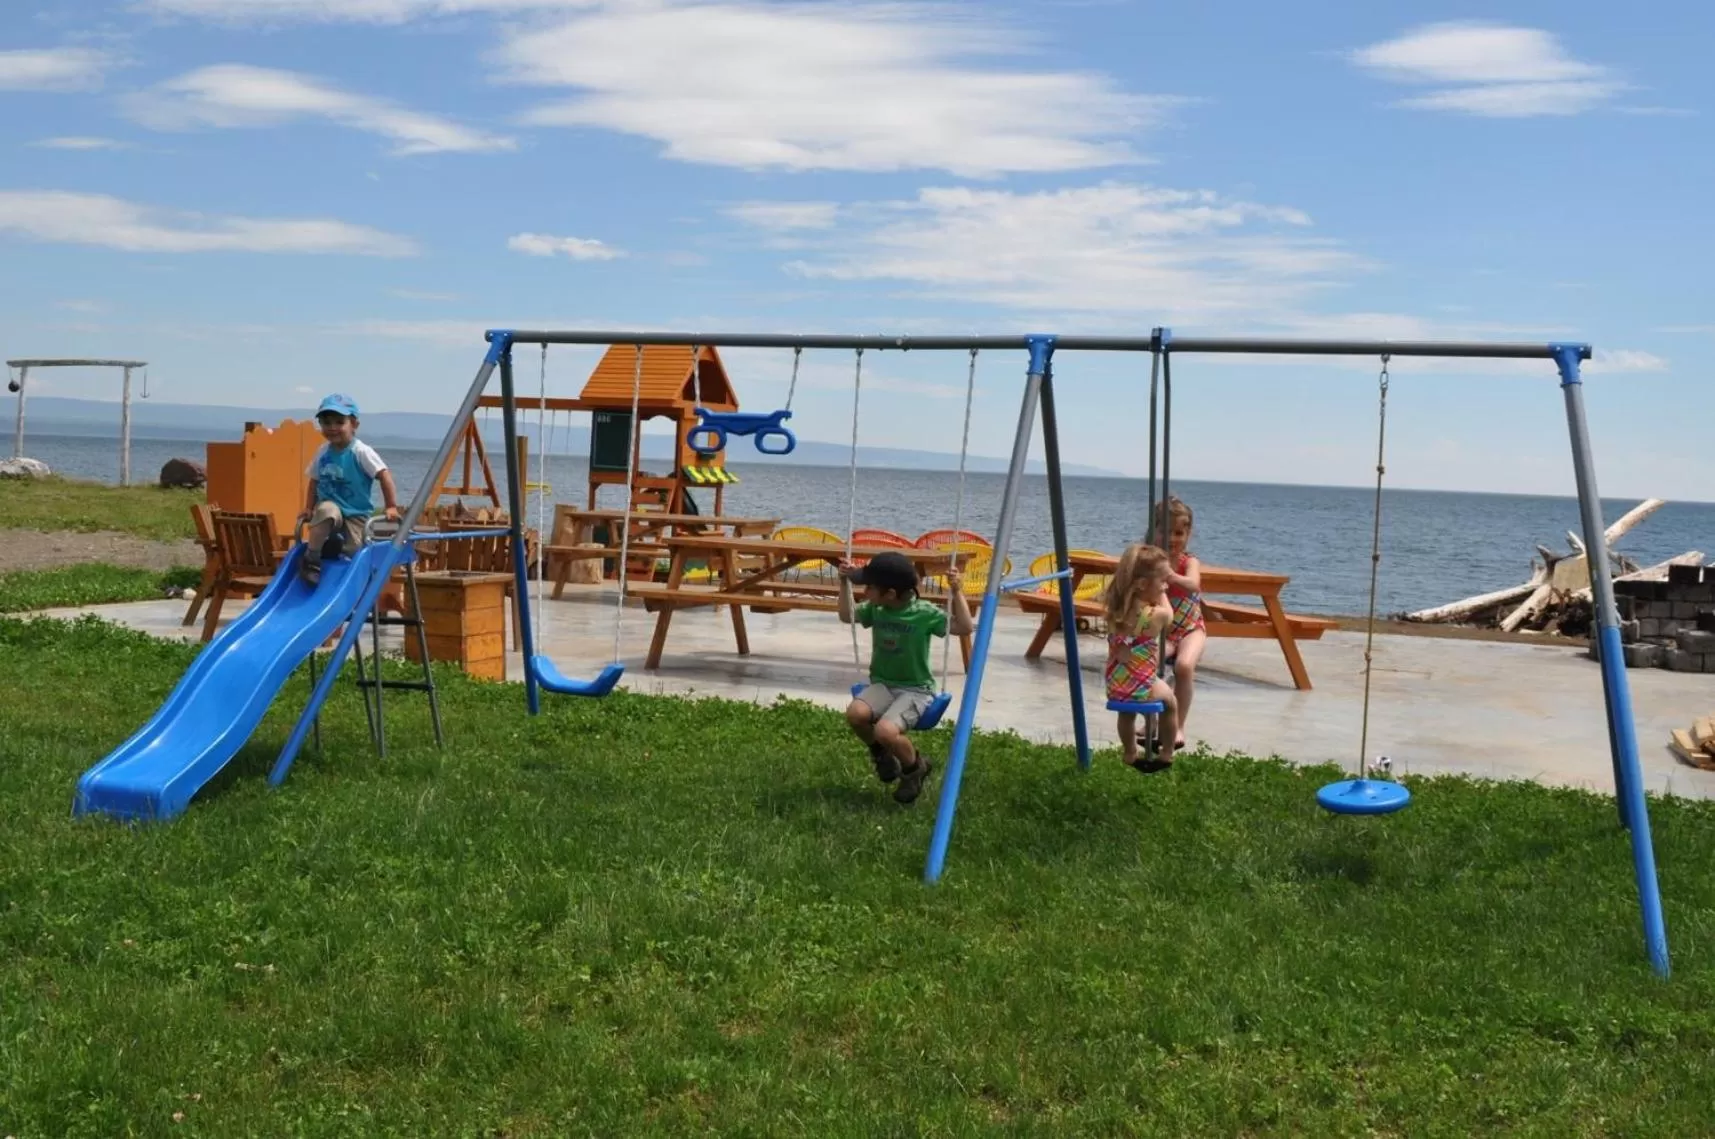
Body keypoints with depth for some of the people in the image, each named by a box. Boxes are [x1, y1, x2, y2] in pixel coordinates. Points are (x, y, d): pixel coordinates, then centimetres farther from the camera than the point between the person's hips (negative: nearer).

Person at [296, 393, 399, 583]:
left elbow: (384, 475, -18)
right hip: (331, 508, 2)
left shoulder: (361, 452, -13)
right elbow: (315, 482, 15)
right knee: (326, 509, -36)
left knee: (353, 551, -21)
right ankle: (311, 558, -24)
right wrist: (308, 508, 5)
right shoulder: (322, 454, 3)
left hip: (357, 514, -2)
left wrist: (391, 507, -24)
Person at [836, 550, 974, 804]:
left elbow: (965, 628, -15)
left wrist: (957, 592, -24)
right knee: (855, 713, -28)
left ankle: (915, 767, 3)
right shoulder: (875, 609, 0)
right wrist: (845, 583, 3)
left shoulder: (925, 613, -15)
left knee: (886, 731, -32)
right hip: (882, 683, 5)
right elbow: (847, 616, 16)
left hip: (915, 689, -5)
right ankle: (881, 753, 6)